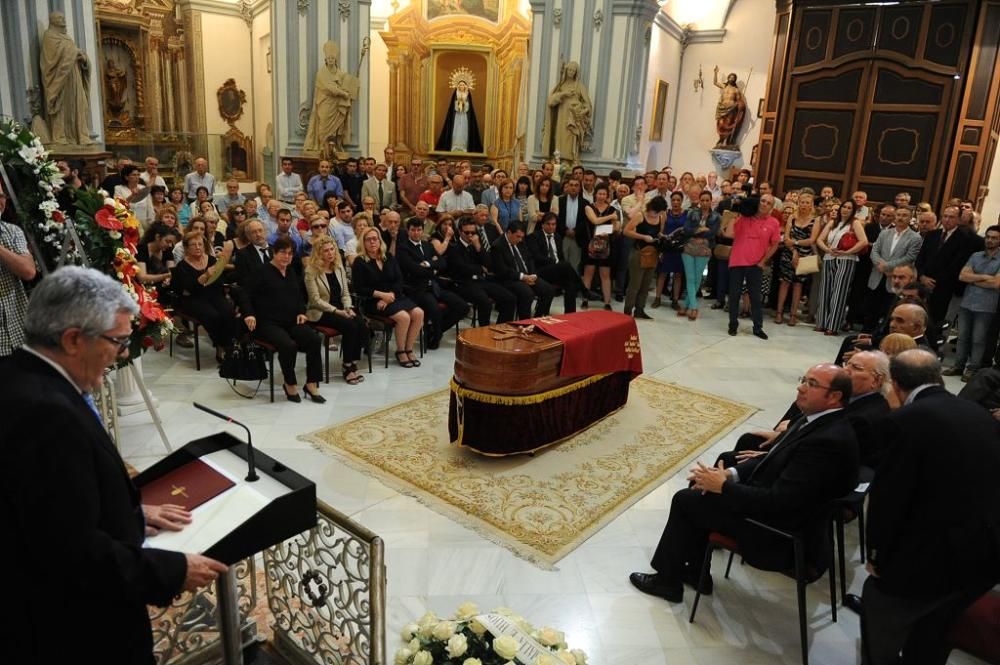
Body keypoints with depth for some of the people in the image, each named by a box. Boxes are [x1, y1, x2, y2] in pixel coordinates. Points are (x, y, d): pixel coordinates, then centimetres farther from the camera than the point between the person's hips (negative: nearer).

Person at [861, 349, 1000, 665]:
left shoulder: (907, 419, -18)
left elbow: (888, 494, -15)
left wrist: (877, 555, 1)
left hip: (937, 552, -7)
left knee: (877, 604, 19)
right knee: (935, 624, 29)